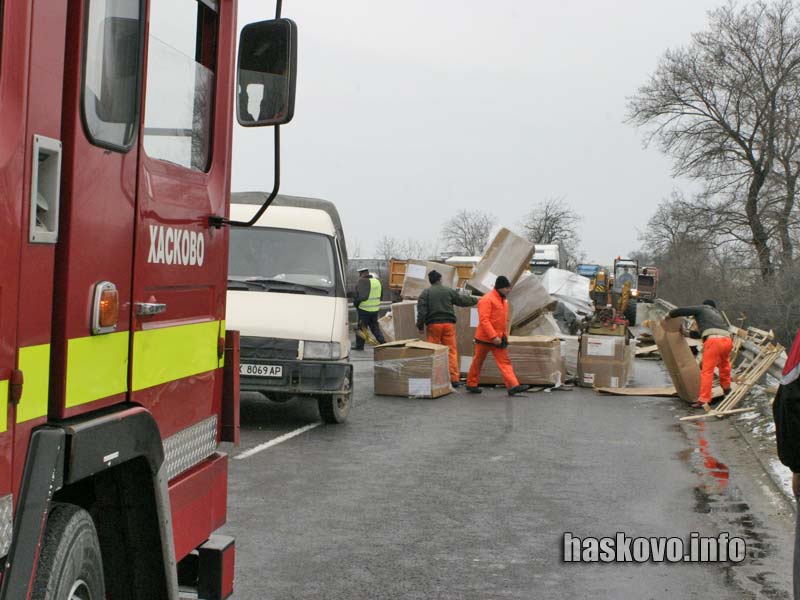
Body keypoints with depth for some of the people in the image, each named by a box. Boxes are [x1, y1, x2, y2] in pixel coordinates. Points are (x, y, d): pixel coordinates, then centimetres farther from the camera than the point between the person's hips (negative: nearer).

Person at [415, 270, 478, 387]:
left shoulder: (425, 292, 2)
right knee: (452, 351, 3)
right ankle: (454, 378, -1)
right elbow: (462, 300, 16)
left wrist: (420, 326, 1)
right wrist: (475, 300, 32)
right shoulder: (449, 291, 6)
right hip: (449, 324, 1)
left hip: (433, 325, -1)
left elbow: (421, 311, -5)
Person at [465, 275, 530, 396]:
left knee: (505, 362, -4)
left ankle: (513, 386, -12)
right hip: (484, 338, -7)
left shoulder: (504, 300, 12)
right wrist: (493, 337, -26)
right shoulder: (486, 300, -16)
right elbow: (484, 320, -23)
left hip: (498, 338, 7)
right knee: (478, 361, 7)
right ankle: (471, 384, 22)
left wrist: (504, 336, 17)